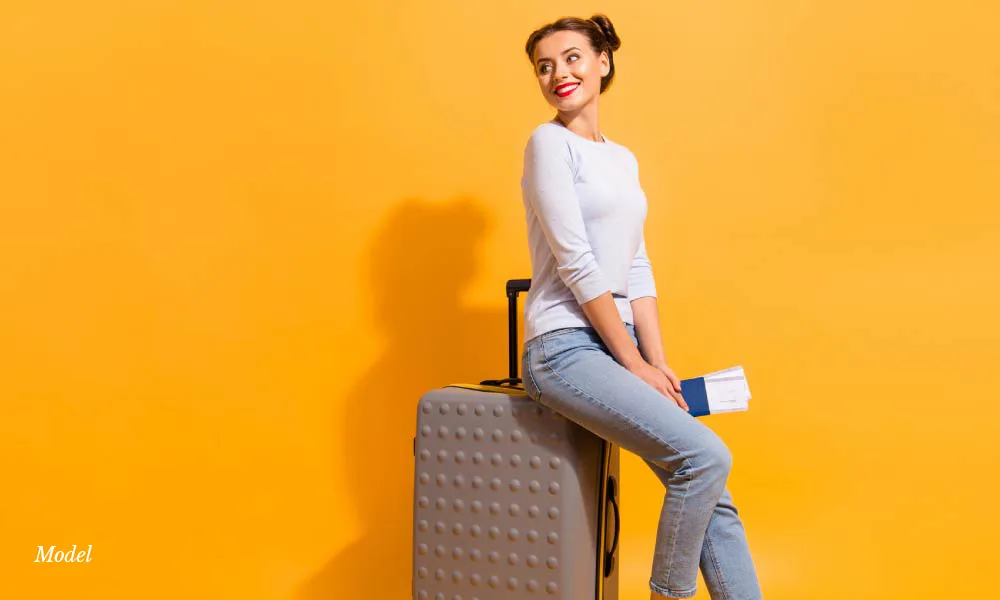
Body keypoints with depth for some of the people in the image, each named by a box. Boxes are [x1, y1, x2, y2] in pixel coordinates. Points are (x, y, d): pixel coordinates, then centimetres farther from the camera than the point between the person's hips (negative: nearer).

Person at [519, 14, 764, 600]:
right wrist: (635, 363, -11)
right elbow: (577, 263, -12)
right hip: (567, 349, -7)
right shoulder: (550, 142, -4)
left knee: (715, 498, -1)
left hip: (619, 346, 7)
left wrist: (659, 363, 2)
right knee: (706, 456, -21)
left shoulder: (624, 159, 17)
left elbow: (638, 271, 14)